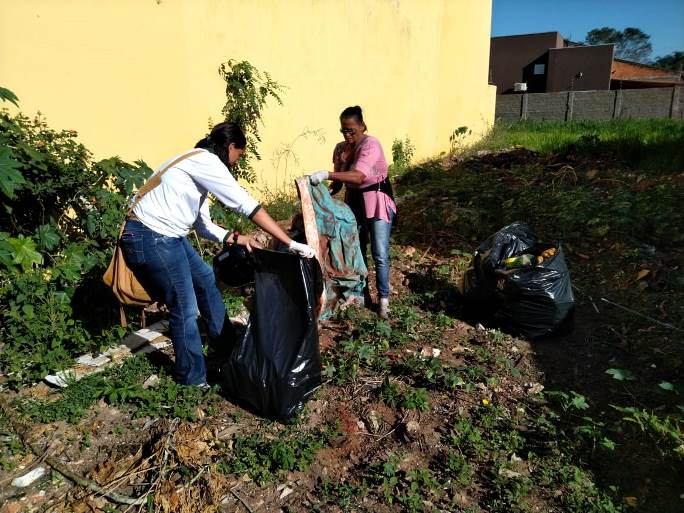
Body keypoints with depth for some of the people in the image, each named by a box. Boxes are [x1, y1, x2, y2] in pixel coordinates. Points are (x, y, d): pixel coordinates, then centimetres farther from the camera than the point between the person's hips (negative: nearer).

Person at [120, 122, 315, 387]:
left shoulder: (198, 166, 15)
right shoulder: (206, 160, -15)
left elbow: (203, 225, 16)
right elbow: (247, 205, -21)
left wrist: (236, 238, 4)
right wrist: (291, 243, -21)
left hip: (167, 236, 10)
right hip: (150, 239, -10)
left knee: (205, 279, 22)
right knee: (185, 310, -2)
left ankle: (224, 340, 42)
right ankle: (192, 381, 16)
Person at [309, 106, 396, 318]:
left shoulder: (370, 145, -20)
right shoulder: (340, 148, 3)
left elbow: (358, 176, -34)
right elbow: (339, 180, 8)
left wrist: (325, 174, -42)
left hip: (376, 201, -6)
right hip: (353, 201, 7)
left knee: (380, 255, -7)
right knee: (356, 250, 13)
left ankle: (384, 300, 5)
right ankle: (363, 294, 29)